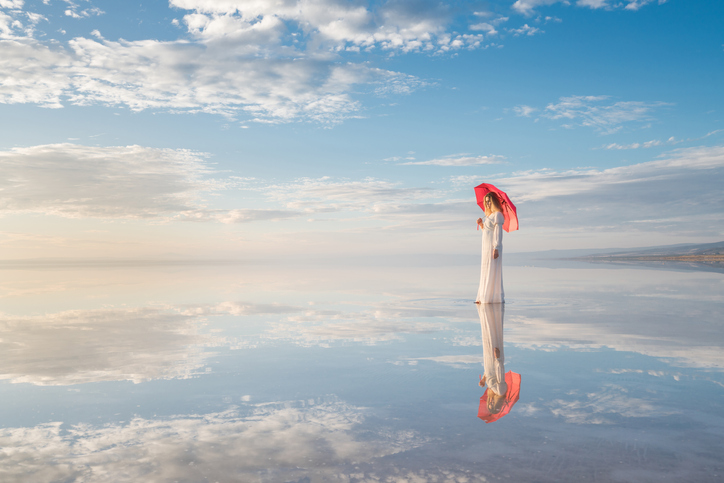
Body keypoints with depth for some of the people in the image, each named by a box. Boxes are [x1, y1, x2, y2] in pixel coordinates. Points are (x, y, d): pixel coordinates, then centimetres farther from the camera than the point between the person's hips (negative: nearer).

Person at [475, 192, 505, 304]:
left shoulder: (497, 215, -10)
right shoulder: (489, 215, 19)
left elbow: (498, 232, -17)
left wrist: (496, 248, -23)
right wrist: (481, 224, 5)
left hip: (493, 247, -10)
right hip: (486, 247, 10)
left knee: (492, 272, -8)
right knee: (485, 272, 10)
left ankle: (494, 297, -5)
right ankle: (484, 298, 14)